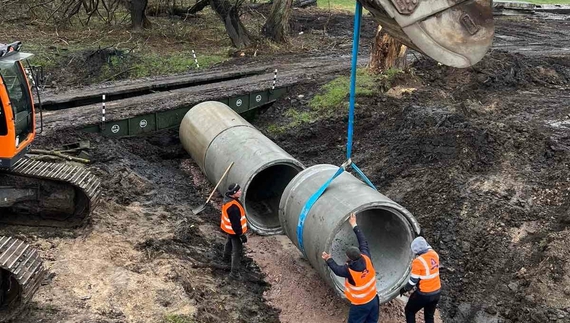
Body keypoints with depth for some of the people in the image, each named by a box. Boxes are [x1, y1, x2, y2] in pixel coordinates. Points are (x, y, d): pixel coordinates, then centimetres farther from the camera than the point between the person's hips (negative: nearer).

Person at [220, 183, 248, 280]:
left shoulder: (228, 198, -8)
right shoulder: (233, 207, -39)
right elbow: (236, 223, -31)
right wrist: (242, 235, -22)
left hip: (229, 228, 10)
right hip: (234, 230, -10)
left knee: (230, 242, 35)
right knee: (237, 251, -1)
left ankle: (226, 256, 61)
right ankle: (234, 273, 5)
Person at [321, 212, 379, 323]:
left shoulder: (349, 270, -30)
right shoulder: (366, 259, -20)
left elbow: (337, 269, -7)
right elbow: (363, 242, -4)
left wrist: (328, 259, 10)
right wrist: (354, 226, 1)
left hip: (360, 305, -5)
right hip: (373, 300, 5)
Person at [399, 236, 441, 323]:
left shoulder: (418, 261, -23)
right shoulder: (434, 254, -7)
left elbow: (413, 281, -16)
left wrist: (404, 289, -1)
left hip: (424, 294, -6)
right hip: (436, 292, 6)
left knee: (409, 311, 16)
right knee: (429, 316, 21)